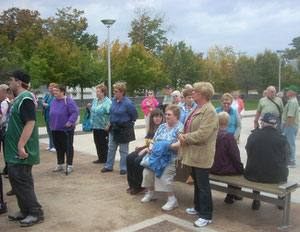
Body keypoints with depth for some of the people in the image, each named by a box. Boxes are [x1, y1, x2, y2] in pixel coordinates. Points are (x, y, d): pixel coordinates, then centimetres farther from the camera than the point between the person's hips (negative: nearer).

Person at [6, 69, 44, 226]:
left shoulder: (25, 99, -16)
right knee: (15, 180, 16)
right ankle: (25, 211, 28)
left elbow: (30, 123, -24)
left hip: (21, 152, -10)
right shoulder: (18, 99, 15)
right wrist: (18, 146, 16)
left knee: (21, 182, -4)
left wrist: (21, 146, -28)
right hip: (15, 151, 10)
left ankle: (36, 213, 8)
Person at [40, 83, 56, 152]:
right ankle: (51, 145, 23)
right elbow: (42, 102, 9)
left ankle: (54, 146, -1)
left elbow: (50, 106, -20)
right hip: (47, 115, 9)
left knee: (52, 131, -7)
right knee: (49, 131, 14)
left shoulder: (55, 97, -13)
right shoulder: (47, 95, 15)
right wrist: (46, 105, -11)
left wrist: (44, 105, -2)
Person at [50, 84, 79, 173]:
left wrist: (70, 122, -23)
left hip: (66, 129, -7)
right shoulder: (53, 101, 9)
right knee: (58, 147, 14)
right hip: (55, 129, 7)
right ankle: (60, 165, 26)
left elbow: (75, 112, -16)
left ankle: (69, 165, 13)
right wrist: (51, 124, 15)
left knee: (68, 147, 3)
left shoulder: (68, 101, -12)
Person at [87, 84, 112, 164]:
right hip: (95, 127, 8)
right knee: (97, 143, 13)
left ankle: (105, 159, 13)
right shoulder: (95, 100, 13)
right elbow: (92, 112, 24)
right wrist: (89, 107, 3)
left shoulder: (107, 102, -12)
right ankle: (100, 158, 25)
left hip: (103, 128, -7)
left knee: (104, 143, 1)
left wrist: (108, 125, -24)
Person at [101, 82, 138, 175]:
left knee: (123, 150, 7)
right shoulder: (114, 100, 2)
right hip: (114, 128, 7)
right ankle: (109, 166, 29)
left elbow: (135, 116, -8)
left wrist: (129, 123, 5)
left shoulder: (128, 103, -20)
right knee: (111, 148, 15)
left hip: (124, 129, -7)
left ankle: (124, 168, 21)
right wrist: (110, 121, 14)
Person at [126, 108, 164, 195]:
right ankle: (132, 184, 0)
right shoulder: (151, 127, 19)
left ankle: (139, 187, -10)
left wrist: (146, 149, -18)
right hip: (147, 148, 8)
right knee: (129, 158, -11)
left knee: (138, 161, -27)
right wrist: (142, 147, 7)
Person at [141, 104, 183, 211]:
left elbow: (180, 144, -20)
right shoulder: (162, 126, 18)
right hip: (157, 156, 7)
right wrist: (150, 148, 1)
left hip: (171, 158, -6)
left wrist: (165, 146, -22)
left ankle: (172, 199, -10)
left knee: (163, 175, -25)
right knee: (147, 172, -11)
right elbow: (153, 140, 22)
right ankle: (151, 193, 13)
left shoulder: (180, 128, -5)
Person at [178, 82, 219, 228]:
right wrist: (181, 134, -4)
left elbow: (202, 134, -26)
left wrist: (186, 138, -15)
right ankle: (198, 207, 38)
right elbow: (187, 126, 17)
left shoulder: (209, 111, -18)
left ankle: (206, 216, 13)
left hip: (202, 154, -9)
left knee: (203, 185, 0)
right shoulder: (197, 109, 13)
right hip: (194, 153, 9)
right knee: (196, 182, 21)